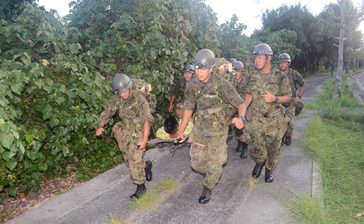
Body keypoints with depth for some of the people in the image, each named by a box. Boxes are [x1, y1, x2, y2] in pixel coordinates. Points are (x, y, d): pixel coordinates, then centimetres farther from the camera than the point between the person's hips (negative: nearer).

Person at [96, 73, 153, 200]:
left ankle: (141, 187, 9)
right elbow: (106, 114, 4)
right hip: (125, 133, 6)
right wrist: (100, 126, -15)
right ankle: (146, 166, 41)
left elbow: (147, 119, -23)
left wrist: (144, 139, -30)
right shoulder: (116, 100, -2)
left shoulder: (139, 99, -18)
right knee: (128, 160, 14)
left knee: (134, 161, -8)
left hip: (138, 134, -6)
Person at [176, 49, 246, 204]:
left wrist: (240, 117, -37)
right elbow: (188, 108, 4)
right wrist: (181, 131, 4)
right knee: (196, 164, 12)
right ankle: (215, 174, 44)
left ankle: (208, 188, 32)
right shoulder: (192, 85, -6)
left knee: (213, 165, 4)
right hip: (199, 129, 5)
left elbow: (240, 103, -16)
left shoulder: (221, 84, -19)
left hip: (217, 130, -4)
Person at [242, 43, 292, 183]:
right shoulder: (251, 76, 2)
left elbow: (288, 98, -1)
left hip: (274, 119, -1)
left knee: (273, 147, 10)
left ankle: (269, 169, 36)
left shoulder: (280, 77, -7)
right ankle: (259, 162, 33)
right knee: (255, 148, -1)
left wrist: (275, 98, -21)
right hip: (256, 118, 2)